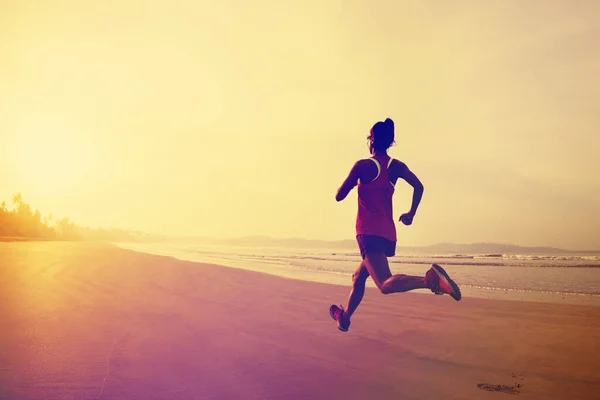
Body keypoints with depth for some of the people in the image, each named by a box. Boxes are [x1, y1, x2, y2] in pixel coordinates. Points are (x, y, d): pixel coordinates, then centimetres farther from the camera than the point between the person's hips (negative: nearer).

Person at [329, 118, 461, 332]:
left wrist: (354, 182, 16)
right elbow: (418, 186, -2)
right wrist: (411, 213, 9)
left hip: (369, 232, -7)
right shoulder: (396, 166, 8)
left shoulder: (363, 165, -6)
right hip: (388, 232, 7)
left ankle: (430, 278, -41)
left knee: (386, 284, -19)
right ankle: (345, 317, 36)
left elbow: (339, 196, -3)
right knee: (359, 277, 24)